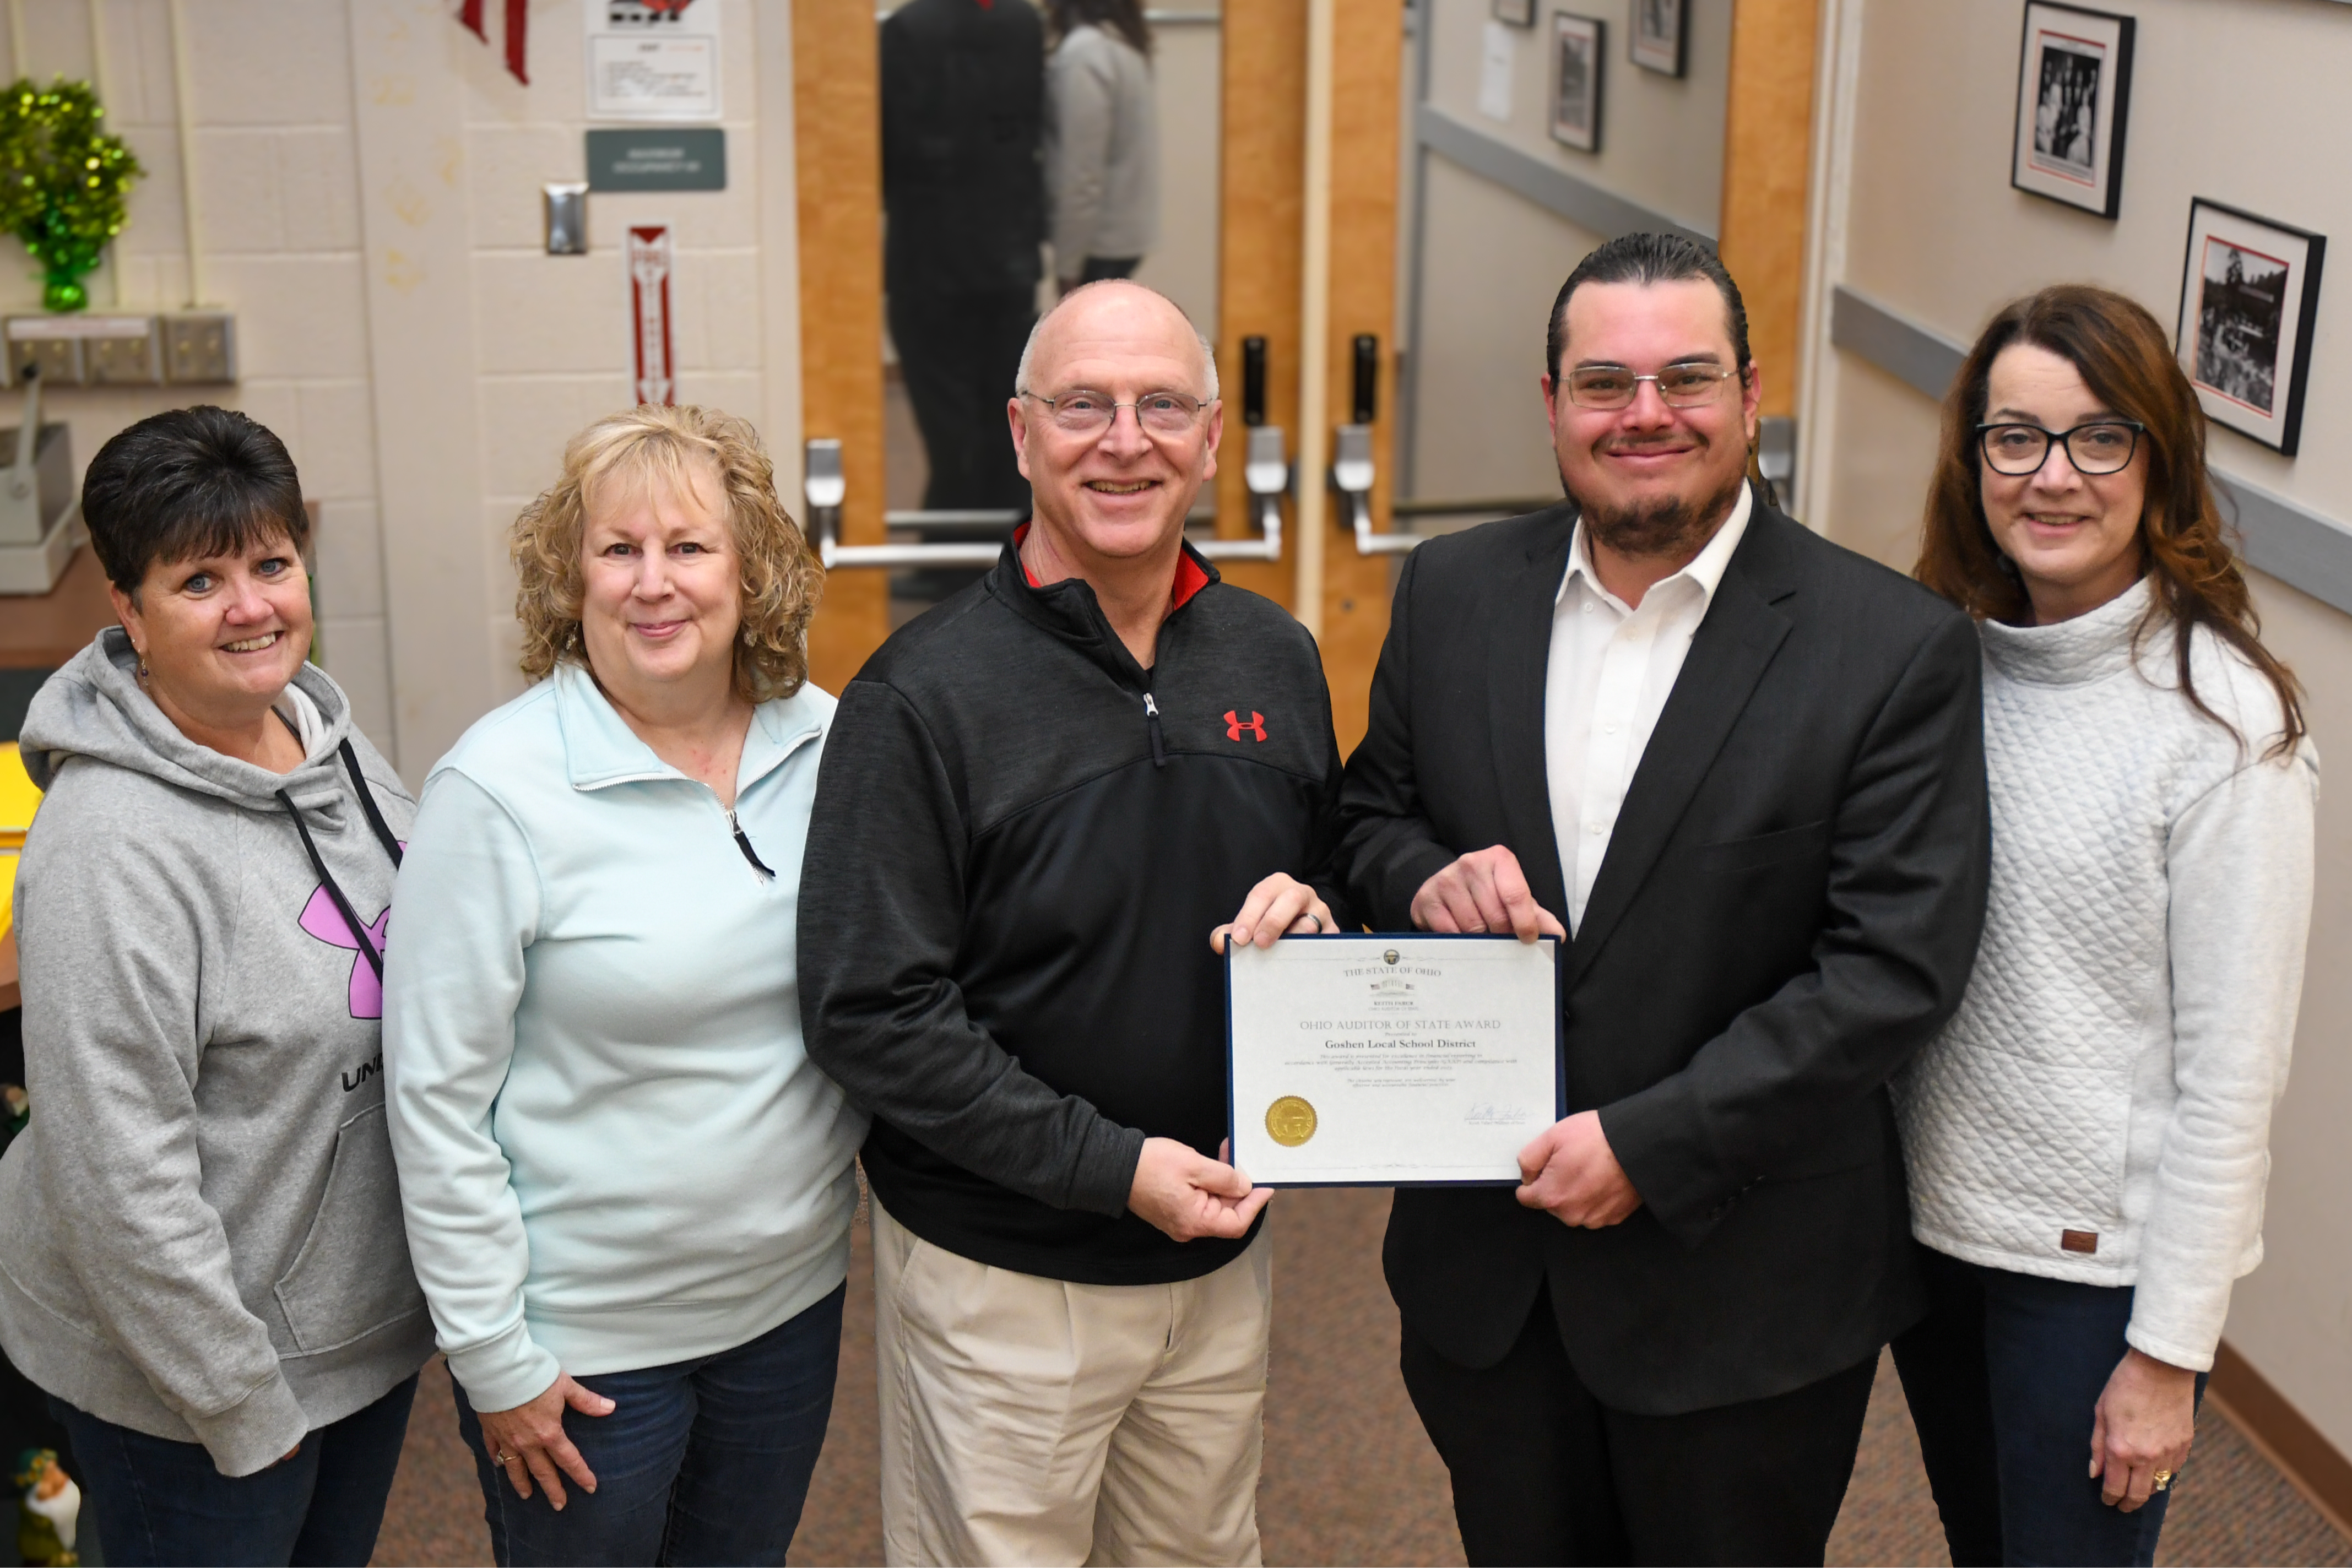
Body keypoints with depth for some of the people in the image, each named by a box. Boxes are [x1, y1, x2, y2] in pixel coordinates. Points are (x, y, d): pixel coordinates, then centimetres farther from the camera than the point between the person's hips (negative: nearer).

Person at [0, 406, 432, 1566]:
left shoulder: (338, 746, 0)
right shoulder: (113, 842, -24)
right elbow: (121, 1174, -24)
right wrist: (240, 1404, -18)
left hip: (369, 1320, 7)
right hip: (178, 1378, -7)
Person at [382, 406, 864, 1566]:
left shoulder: (824, 744, -3)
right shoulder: (500, 790, -16)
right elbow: (436, 1097, -14)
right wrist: (495, 1359, -12)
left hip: (791, 1295, 5)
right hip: (584, 1336, -4)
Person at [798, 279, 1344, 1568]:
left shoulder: (1276, 662, 3)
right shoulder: (925, 692, -15)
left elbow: (1335, 871, 17)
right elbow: (869, 1014, -17)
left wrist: (1316, 920, -8)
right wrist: (1109, 1164, -20)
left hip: (1218, 1259, 5)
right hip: (1001, 1279, -5)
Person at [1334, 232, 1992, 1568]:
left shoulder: (1896, 647, -13)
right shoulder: (1454, 593, 0)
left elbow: (1898, 969, -16)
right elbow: (1371, 812, 12)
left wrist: (1652, 1142, -19)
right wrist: (1423, 876, -13)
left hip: (1744, 1295, -3)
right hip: (1483, 1263, 4)